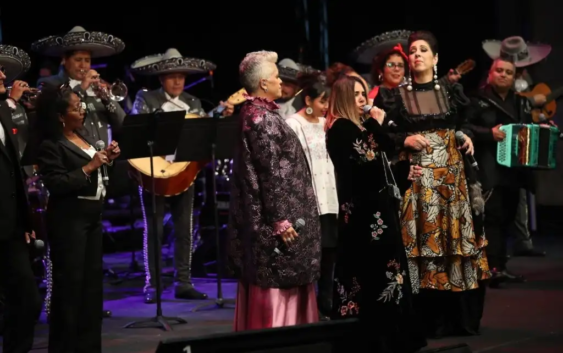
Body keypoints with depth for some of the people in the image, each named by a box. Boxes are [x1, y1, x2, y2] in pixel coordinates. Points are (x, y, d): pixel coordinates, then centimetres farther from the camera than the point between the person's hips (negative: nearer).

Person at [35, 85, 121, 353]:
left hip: (91, 216, 9)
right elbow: (56, 184, -21)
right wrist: (89, 167, -21)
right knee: (69, 283, -4)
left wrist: (107, 159, 4)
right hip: (68, 220, -9)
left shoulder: (82, 138, 11)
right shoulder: (51, 146, -14)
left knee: (93, 280, 11)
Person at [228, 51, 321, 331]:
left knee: (273, 284, 13)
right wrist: (280, 220, -21)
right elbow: (272, 173, -21)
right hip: (274, 215, -10)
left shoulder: (253, 113, 12)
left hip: (259, 216, 10)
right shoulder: (263, 119, -17)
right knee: (278, 286, -6)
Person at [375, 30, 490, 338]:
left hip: (452, 176, 2)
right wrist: (406, 140, -15)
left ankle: (461, 317, 9)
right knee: (422, 241, -5)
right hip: (417, 179, -2)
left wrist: (468, 138, -5)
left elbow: (465, 125, 16)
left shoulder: (451, 92, 10)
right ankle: (430, 320, 0)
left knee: (457, 238, 1)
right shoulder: (396, 96, 4)